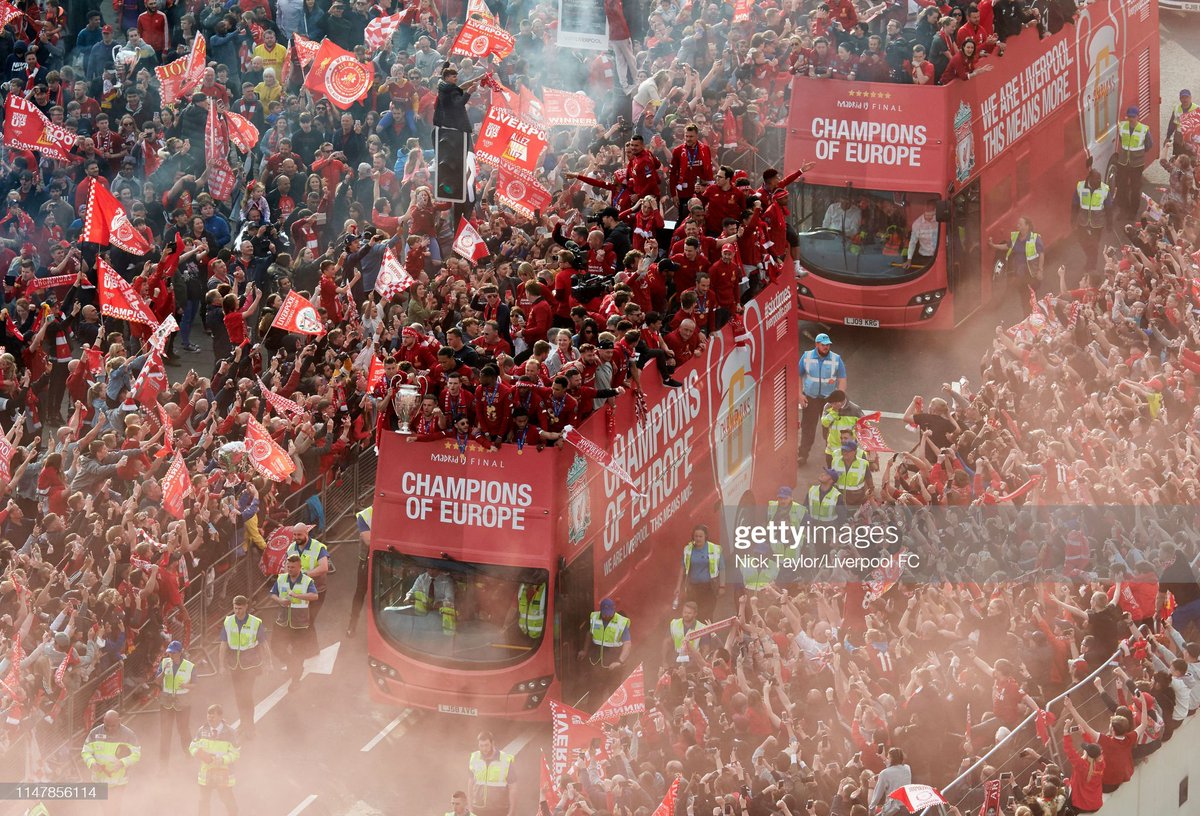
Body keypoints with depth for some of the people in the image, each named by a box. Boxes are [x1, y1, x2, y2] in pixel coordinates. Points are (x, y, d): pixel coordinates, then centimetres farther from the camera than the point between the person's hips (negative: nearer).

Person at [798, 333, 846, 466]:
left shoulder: (836, 359, -4)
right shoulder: (807, 357, -2)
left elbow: (842, 380, -3)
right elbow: (798, 376, 3)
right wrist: (800, 394, -6)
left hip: (829, 398, 0)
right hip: (810, 398, 0)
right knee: (807, 426, 0)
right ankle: (803, 455, 4)